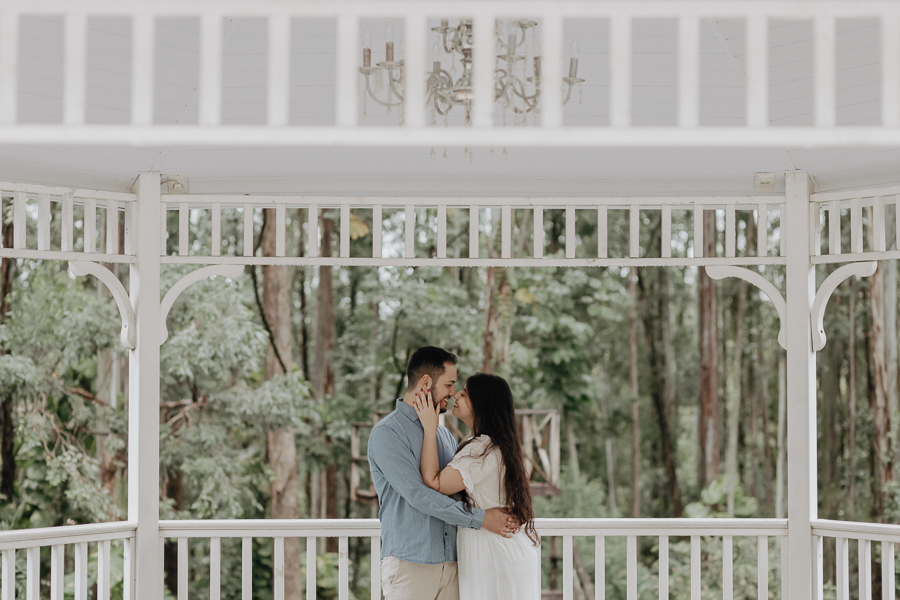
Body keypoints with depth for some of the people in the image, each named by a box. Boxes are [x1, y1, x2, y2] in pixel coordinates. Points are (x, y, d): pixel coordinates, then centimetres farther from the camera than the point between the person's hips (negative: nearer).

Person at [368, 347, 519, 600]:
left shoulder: (444, 434, 18)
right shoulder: (386, 433, -8)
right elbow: (418, 494, -17)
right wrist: (480, 518, -17)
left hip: (450, 563, 7)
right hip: (410, 566, -7)